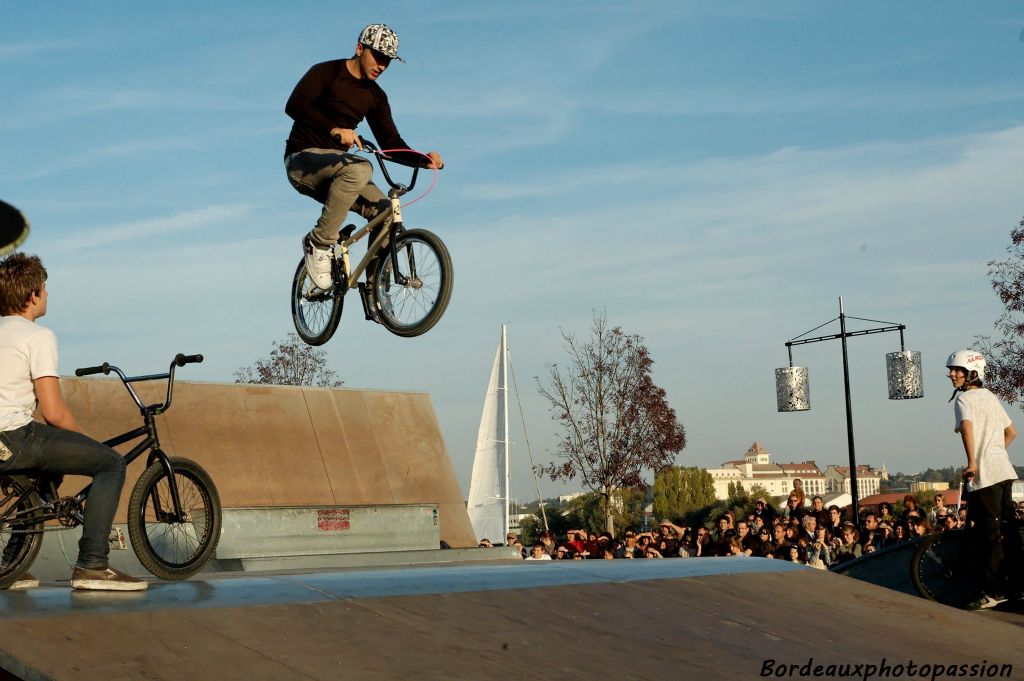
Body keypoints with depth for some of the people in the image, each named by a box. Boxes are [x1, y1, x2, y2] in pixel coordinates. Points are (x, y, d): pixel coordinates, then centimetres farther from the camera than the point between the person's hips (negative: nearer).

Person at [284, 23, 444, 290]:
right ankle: (319, 243, -24)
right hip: (302, 160, -6)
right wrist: (334, 129, -39)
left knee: (385, 211, -17)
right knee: (359, 169, -36)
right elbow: (295, 104, -24)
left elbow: (391, 143, 7)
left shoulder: (375, 96, 11)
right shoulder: (327, 72, -7)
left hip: (335, 171, 6)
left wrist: (423, 159, -14)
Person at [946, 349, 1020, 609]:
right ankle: (1018, 585, 19)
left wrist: (973, 463, -26)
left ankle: (994, 592, -4)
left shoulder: (964, 399, -7)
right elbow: (1011, 432, 25)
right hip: (1005, 470, 9)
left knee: (987, 535, -5)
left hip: (984, 474, -9)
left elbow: (966, 426, -28)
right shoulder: (990, 397, 19)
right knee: (1007, 529, 14)